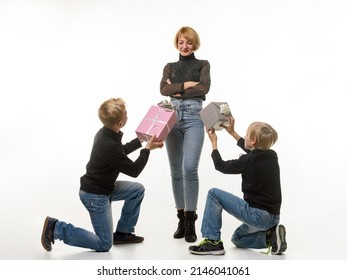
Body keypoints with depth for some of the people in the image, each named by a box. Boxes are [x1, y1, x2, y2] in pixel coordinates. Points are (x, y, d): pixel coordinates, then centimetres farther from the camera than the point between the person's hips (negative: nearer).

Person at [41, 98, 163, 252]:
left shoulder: (106, 132, -3)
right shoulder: (110, 146, -31)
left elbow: (121, 151, 19)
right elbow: (134, 170, -19)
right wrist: (147, 149, -8)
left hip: (103, 186, 10)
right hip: (94, 195, -10)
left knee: (138, 190, 15)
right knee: (104, 244, -2)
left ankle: (122, 233, 22)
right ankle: (56, 228, -2)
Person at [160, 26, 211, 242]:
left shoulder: (203, 65, 10)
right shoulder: (170, 67, 17)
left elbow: (204, 88, -8)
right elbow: (164, 89, -1)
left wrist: (177, 89, -4)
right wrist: (186, 85, -12)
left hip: (194, 118, -3)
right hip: (172, 118, 4)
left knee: (190, 169, -16)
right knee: (176, 171, 5)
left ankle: (191, 221, -7)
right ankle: (182, 218, 14)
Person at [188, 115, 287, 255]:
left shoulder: (248, 161, -17)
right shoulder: (272, 156, 3)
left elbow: (221, 166, 0)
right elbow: (252, 151, 26)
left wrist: (214, 142, 14)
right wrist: (232, 132, 31)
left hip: (258, 215, -8)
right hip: (273, 217, 8)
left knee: (214, 194, -3)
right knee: (237, 238, 30)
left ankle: (212, 241, -2)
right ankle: (270, 236, 6)